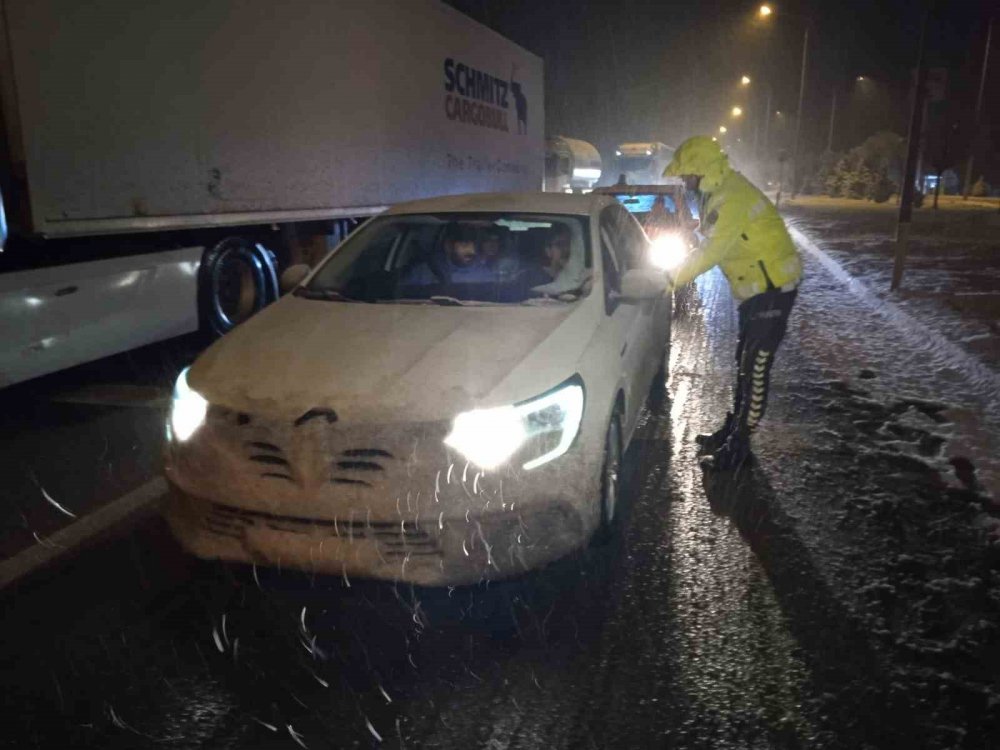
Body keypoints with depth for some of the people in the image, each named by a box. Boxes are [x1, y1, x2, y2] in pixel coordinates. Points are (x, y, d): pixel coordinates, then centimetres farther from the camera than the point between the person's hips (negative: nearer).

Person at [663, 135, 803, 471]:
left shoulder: (732, 197, -22)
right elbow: (712, 245, 15)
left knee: (755, 366, -6)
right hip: (757, 288, 10)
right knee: (745, 362, 17)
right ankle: (733, 427, 30)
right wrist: (678, 271, 6)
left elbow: (711, 251, -24)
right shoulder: (720, 193, 10)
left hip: (772, 287, -10)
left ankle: (738, 446, 0)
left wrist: (674, 277, -15)